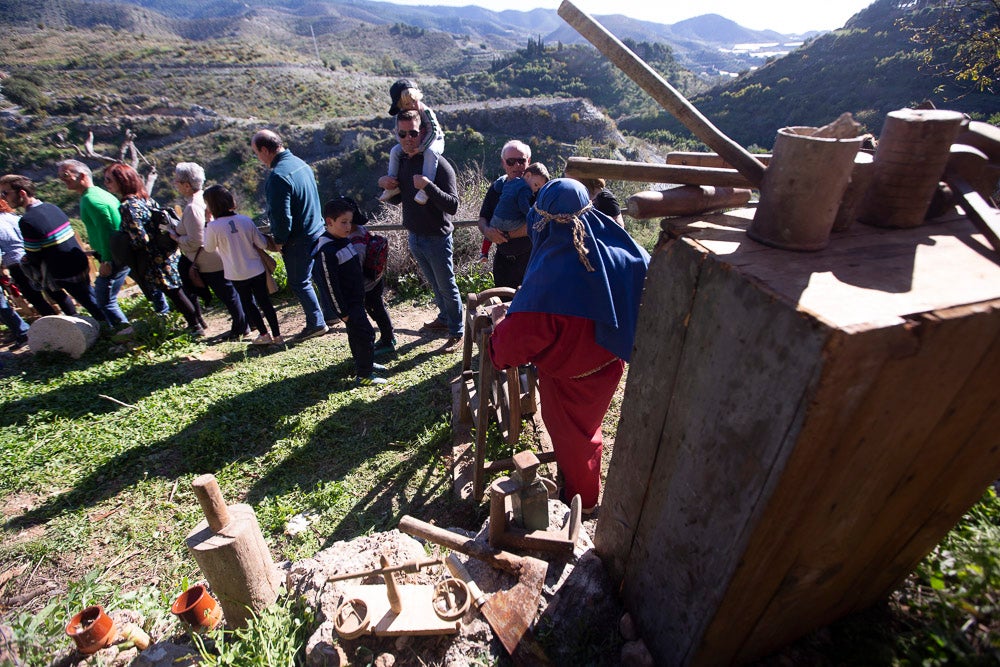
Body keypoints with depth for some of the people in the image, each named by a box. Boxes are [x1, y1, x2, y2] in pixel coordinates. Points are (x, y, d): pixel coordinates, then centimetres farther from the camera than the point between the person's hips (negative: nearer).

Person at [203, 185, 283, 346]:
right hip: (257, 270, 2)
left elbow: (209, 248, 2)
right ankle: (277, 336, 14)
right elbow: (263, 244, -2)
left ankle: (264, 335, 21)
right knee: (265, 302, 11)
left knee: (248, 303, 16)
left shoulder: (213, 227, -15)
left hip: (237, 275, -2)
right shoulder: (246, 220, -7)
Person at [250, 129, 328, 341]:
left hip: (299, 239, -9)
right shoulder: (300, 163, 6)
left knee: (299, 283, 5)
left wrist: (278, 242, -9)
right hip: (317, 232, 9)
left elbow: (281, 216, -25)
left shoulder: (277, 176, -23)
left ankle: (316, 323, 13)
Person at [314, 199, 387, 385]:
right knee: (366, 334, -8)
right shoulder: (326, 251, -22)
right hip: (347, 304, -9)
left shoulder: (346, 240, 6)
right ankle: (364, 375, 0)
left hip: (357, 298, 9)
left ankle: (363, 362, 37)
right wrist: (343, 312, -18)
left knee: (356, 333, 21)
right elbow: (331, 284, -21)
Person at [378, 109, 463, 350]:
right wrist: (383, 183, -3)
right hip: (414, 237, 7)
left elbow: (453, 206, -25)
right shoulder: (400, 161, 5)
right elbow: (396, 197, 18)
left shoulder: (438, 164, -18)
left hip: (437, 238, -7)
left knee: (447, 287, 4)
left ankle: (457, 332, 18)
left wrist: (428, 186, -36)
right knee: (435, 284, 22)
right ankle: (444, 318, 41)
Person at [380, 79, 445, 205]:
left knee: (430, 152, -39)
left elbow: (433, 132, -27)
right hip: (412, 143, 6)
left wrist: (420, 148, -33)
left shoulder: (425, 111, -24)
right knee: (395, 151, -6)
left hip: (434, 140, -6)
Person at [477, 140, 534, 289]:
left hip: (529, 259, -5)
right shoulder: (497, 187, 6)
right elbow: (482, 219, 7)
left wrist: (506, 235, -21)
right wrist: (486, 230, -17)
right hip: (503, 258, 5)